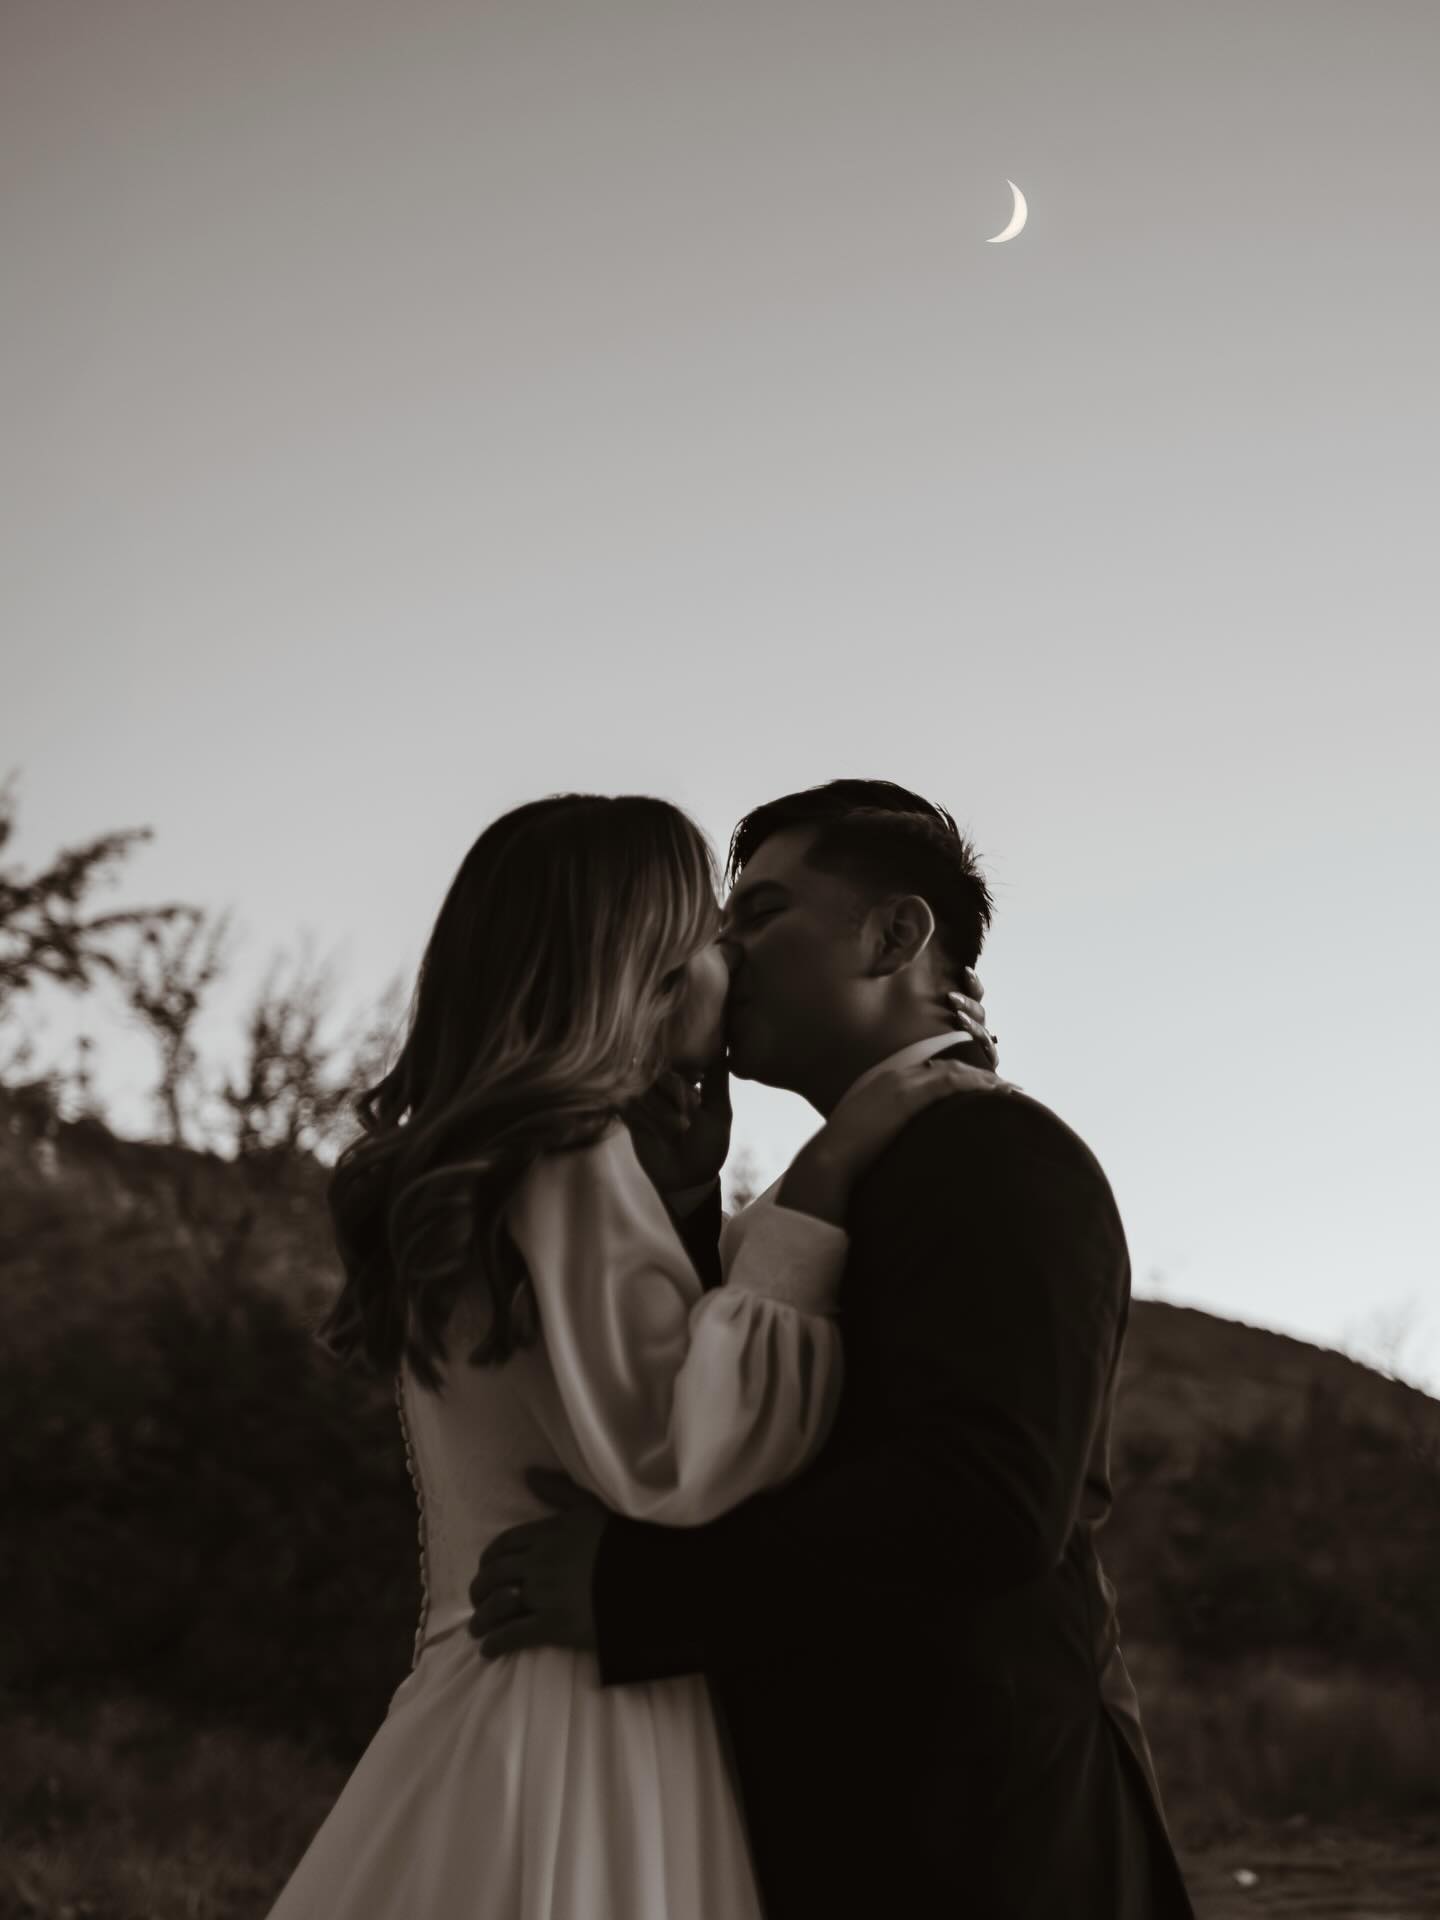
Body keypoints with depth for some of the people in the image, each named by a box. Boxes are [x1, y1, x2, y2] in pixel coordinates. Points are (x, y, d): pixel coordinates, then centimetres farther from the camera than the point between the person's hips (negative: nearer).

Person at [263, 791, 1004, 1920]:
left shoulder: (490, 1168, 16)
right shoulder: (567, 1155, -13)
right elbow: (672, 1451, -25)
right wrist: (824, 1179, -17)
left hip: (491, 1704, 9)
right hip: (581, 1730, -9)